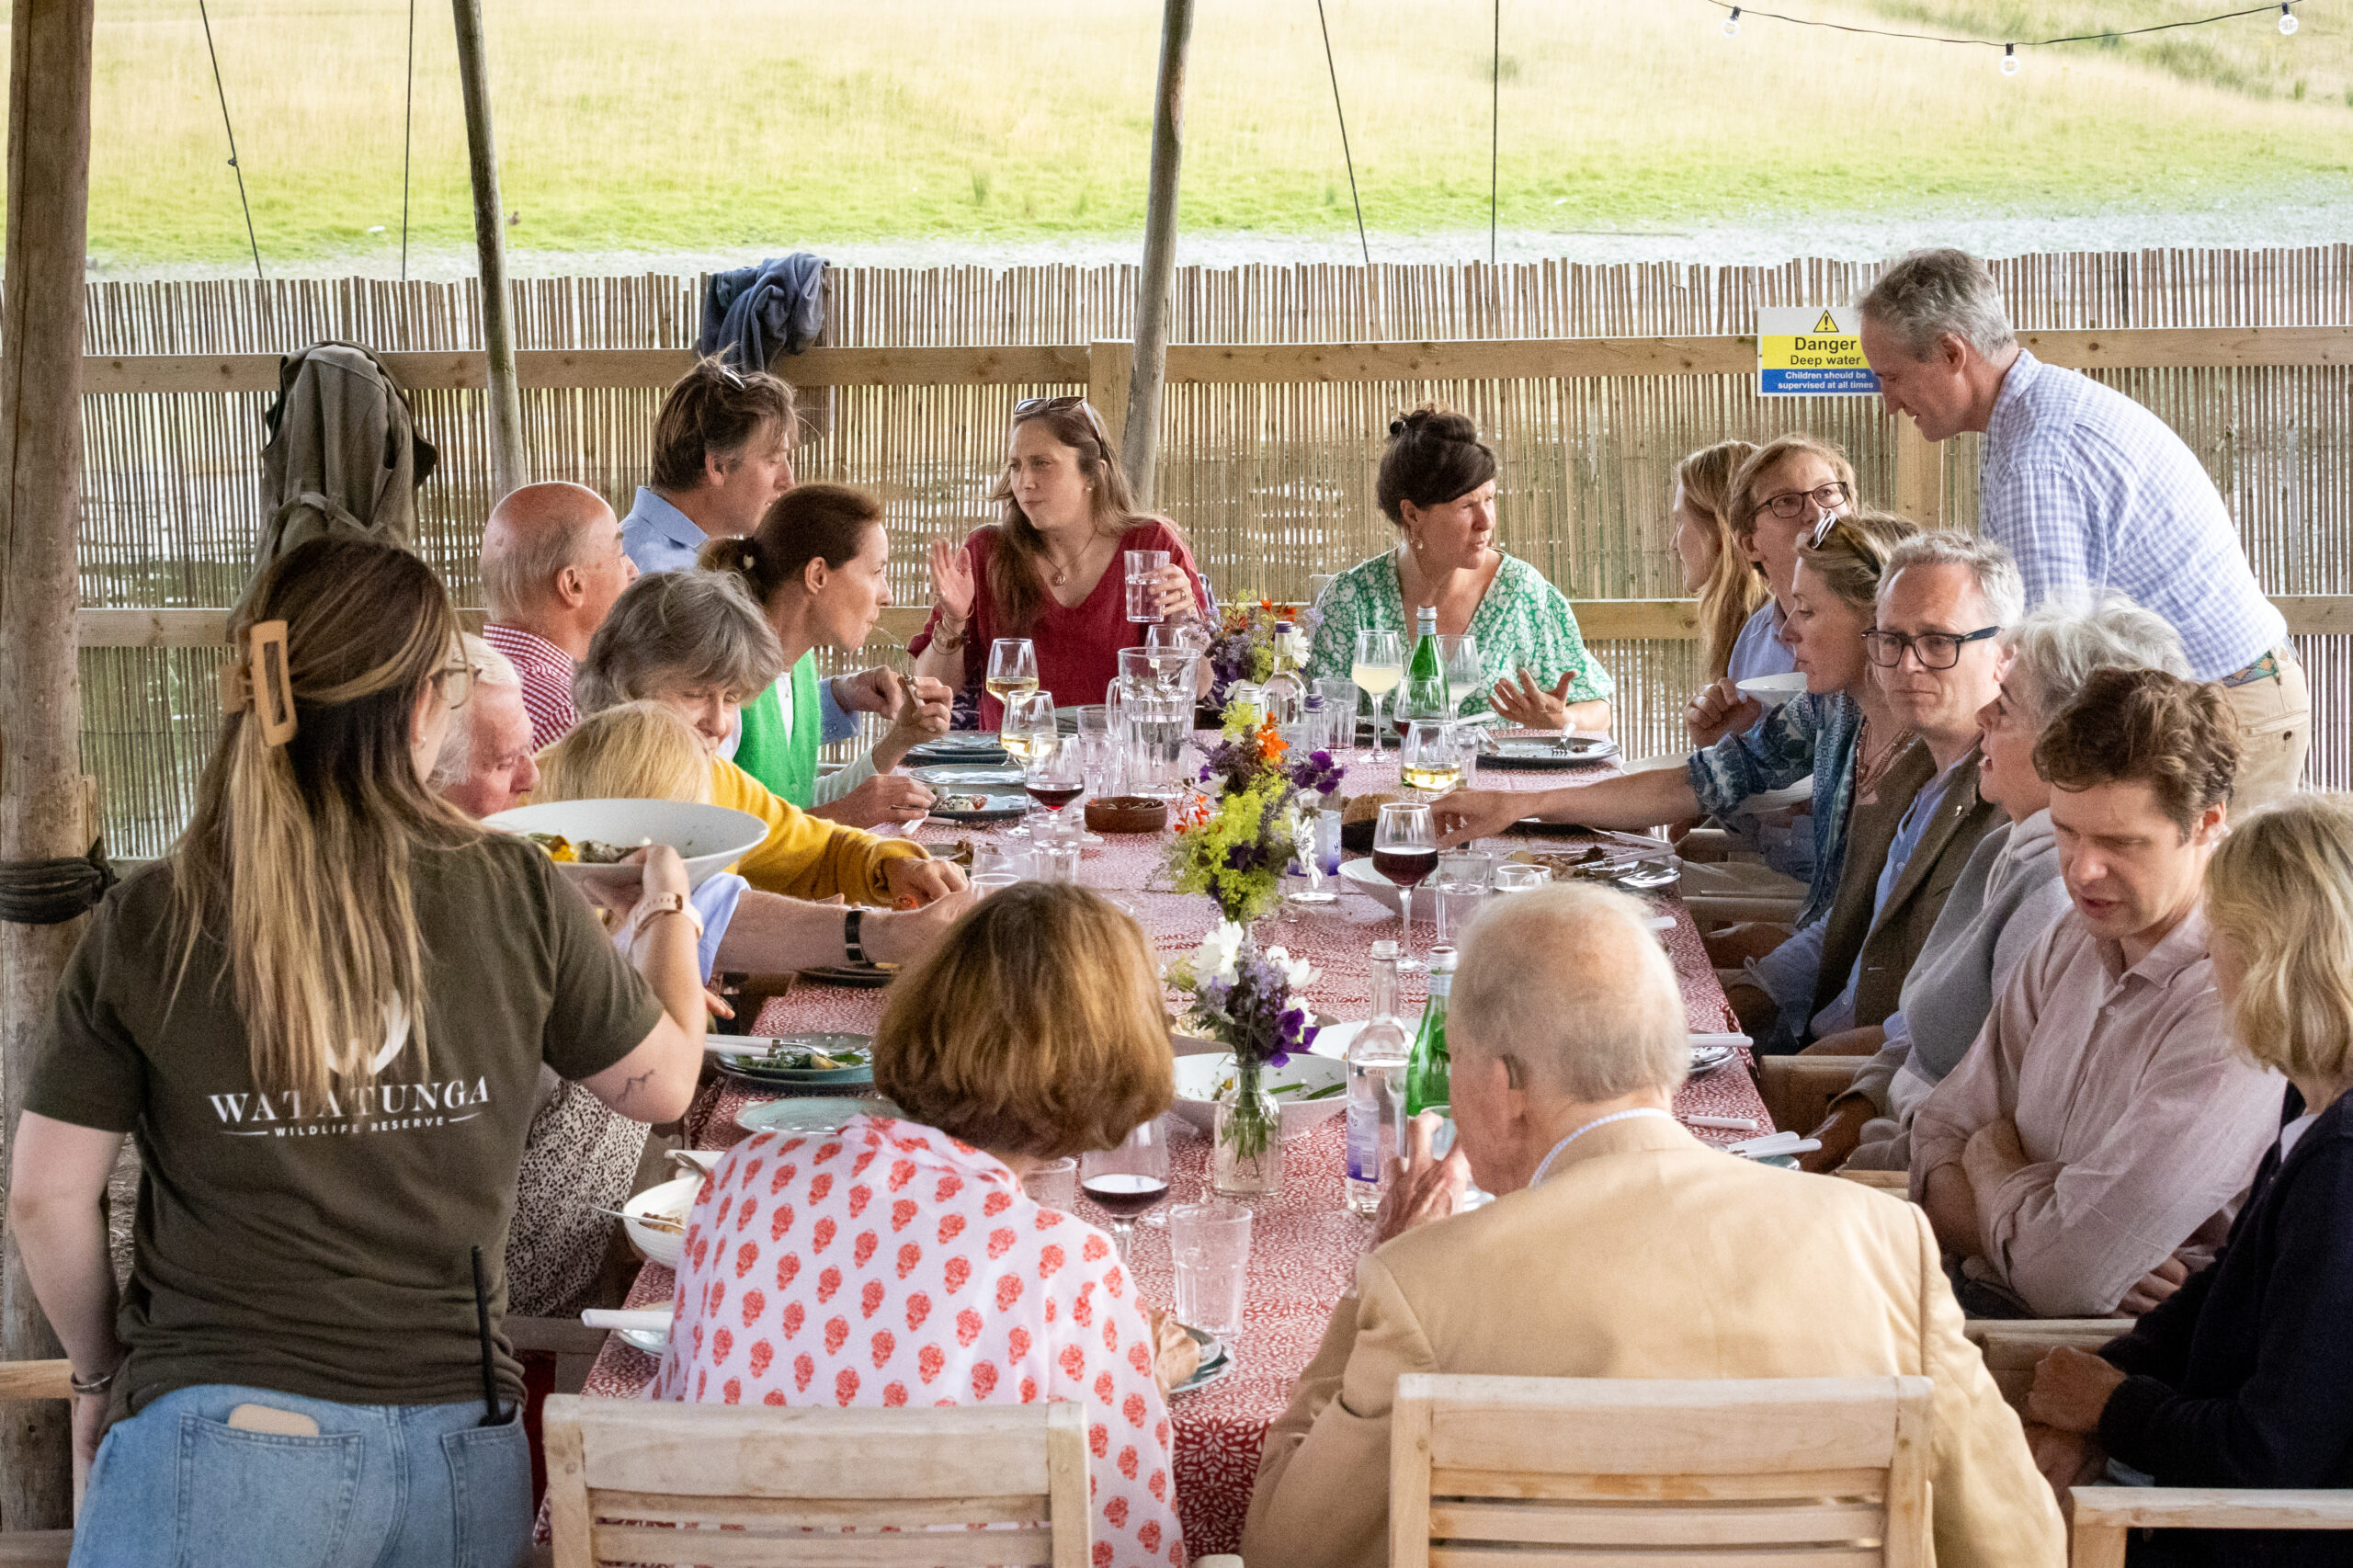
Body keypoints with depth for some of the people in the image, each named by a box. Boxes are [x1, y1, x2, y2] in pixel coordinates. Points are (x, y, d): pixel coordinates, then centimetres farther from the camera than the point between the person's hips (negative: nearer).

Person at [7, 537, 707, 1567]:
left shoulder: (147, 924, -4)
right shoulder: (516, 896, -3)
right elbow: (662, 1084, 13)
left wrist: (101, 1370, 19)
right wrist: (668, 915, 32)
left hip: (227, 1436, -4)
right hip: (464, 1445, 4)